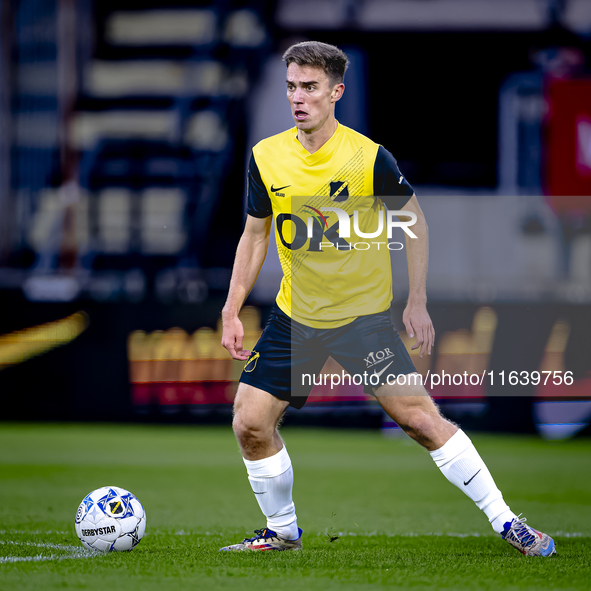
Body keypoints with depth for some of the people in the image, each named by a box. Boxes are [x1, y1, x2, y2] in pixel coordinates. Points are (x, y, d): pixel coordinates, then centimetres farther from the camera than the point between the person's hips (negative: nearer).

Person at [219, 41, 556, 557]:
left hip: (364, 315, -4)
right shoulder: (266, 158, -5)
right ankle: (283, 531, 19)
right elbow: (256, 233, 9)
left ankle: (505, 521, -2)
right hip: (294, 316, 4)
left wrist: (417, 302, -4)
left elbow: (414, 223, -1)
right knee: (250, 424, -4)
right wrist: (232, 310, 6)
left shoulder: (369, 158, -15)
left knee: (418, 416, -12)